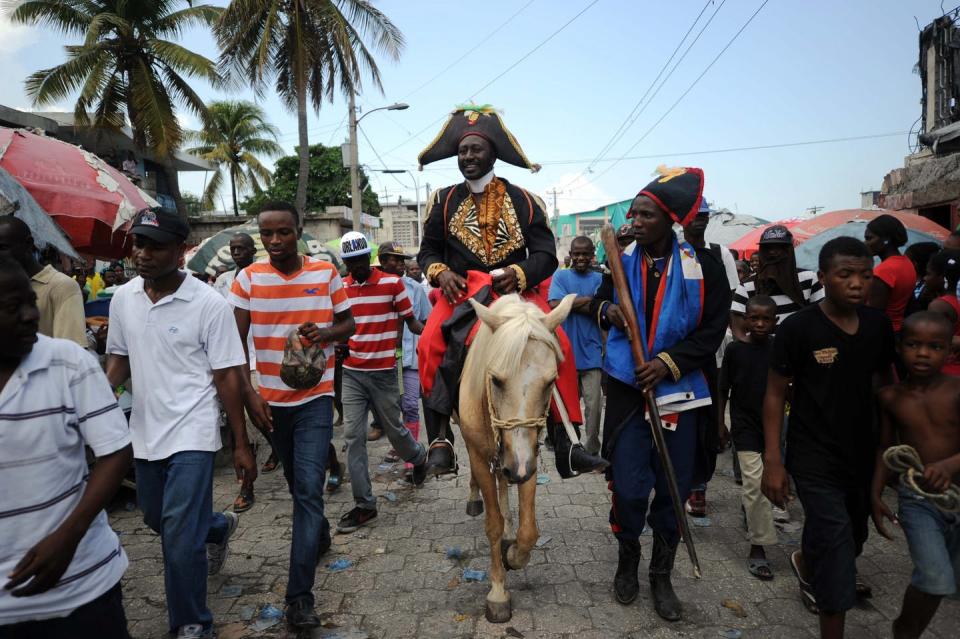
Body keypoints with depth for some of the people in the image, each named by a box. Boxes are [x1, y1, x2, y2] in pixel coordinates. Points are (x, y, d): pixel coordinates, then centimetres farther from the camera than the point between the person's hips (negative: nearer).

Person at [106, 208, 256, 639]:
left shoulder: (209, 305, -14)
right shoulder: (122, 299, 2)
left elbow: (228, 377, -11)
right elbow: (119, 358, 15)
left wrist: (242, 444, -10)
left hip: (191, 434, -6)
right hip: (144, 430, 6)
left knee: (179, 537, -6)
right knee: (156, 519, 22)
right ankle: (217, 527, 53)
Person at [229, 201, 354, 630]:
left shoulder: (326, 274, -5)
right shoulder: (248, 278, -4)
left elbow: (348, 324, 5)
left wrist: (325, 332, -17)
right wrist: (250, 394, -14)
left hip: (315, 398, -2)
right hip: (271, 400, 2)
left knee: (308, 490, -9)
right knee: (297, 484, 20)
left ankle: (300, 596, -3)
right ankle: (320, 532, 48)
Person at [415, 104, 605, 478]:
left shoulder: (523, 201, 8)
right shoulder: (444, 201, 12)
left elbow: (546, 255, 2)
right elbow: (428, 251, 14)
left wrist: (518, 274, -18)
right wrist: (440, 272, -9)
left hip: (518, 291, 0)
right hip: (461, 292, 1)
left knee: (558, 344, -24)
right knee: (430, 345, -27)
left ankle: (563, 444, -14)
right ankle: (440, 440, -20)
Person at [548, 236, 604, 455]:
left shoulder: (599, 279, 5)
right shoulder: (561, 276, 4)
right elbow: (555, 305, -12)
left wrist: (571, 303, -13)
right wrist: (588, 300, -13)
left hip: (591, 352, 0)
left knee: (594, 403, -2)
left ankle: (592, 449, 11)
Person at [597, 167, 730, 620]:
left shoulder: (703, 267, -7)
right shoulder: (621, 259, -1)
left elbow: (712, 330, -6)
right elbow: (603, 299, 14)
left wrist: (669, 362, -19)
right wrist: (607, 311, -10)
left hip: (680, 391, 0)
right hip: (628, 388, 1)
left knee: (674, 488, 10)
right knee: (628, 487, 3)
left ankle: (661, 575, 32)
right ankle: (627, 558, 32)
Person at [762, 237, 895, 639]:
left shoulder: (879, 325, -2)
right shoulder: (797, 328, -16)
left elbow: (884, 382, 12)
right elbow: (775, 394, -11)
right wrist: (772, 461, -15)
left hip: (862, 453, 6)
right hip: (814, 458, -6)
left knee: (853, 535, 22)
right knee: (837, 548, -8)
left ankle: (806, 564, 53)